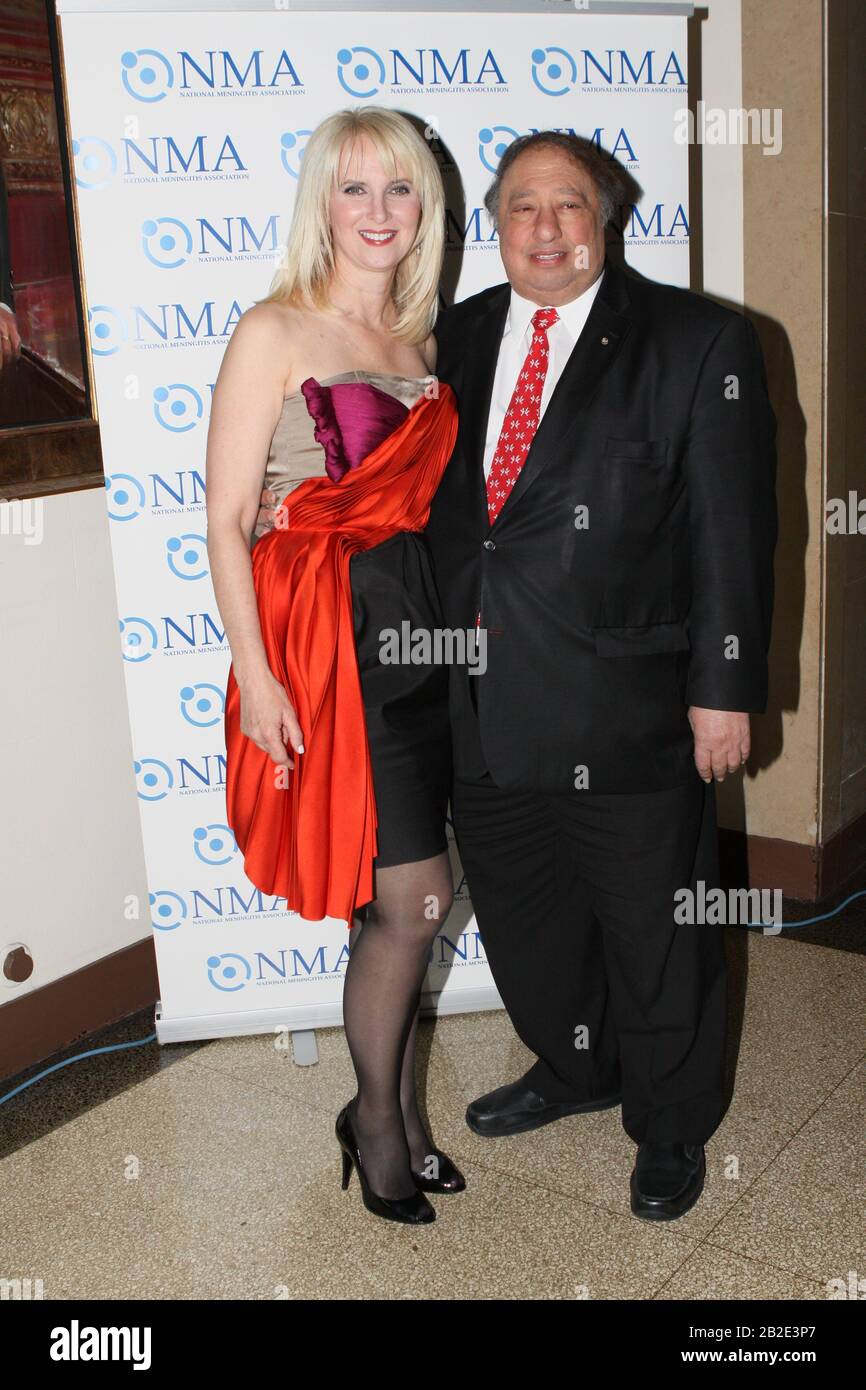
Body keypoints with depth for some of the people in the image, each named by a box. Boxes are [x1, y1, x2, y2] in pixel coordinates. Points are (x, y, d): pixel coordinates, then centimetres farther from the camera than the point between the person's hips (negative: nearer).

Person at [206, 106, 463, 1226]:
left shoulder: (417, 338, 12)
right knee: (414, 899, -3)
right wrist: (255, 674, -15)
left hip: (418, 627, 6)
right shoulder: (274, 332, -7)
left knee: (395, 902, 12)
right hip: (326, 637, -6)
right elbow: (225, 519, -10)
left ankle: (394, 1108, 31)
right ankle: (377, 1120, 21)